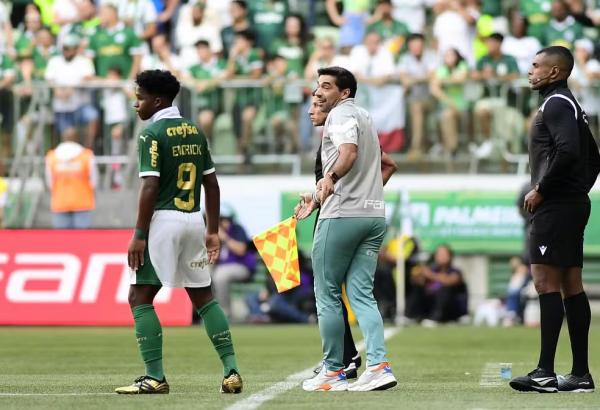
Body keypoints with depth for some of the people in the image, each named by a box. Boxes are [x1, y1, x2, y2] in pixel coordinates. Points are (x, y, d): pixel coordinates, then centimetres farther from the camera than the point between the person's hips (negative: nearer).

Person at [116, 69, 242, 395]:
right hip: (195, 220, 7)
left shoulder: (152, 134, -9)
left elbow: (150, 188, -16)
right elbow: (212, 184, 13)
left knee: (140, 297, 0)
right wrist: (213, 230, 18)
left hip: (163, 220, -7)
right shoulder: (195, 131, 12)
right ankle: (231, 371, 9)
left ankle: (155, 377, -6)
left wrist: (139, 235, -14)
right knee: (203, 297, 15)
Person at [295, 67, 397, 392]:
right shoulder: (363, 116, 23)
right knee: (362, 294, 5)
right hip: (374, 215, 9)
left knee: (327, 295, 2)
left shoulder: (341, 115, -7)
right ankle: (378, 365, -10)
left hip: (342, 217, -9)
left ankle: (333, 372, 6)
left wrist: (330, 177, -38)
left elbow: (349, 152, -26)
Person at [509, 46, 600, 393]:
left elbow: (567, 151, -24)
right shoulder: (572, 105, 20)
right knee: (571, 284, 8)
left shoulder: (556, 104, -10)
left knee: (546, 281, -12)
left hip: (555, 206, -10)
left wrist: (541, 189, -17)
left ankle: (545, 373, -16)